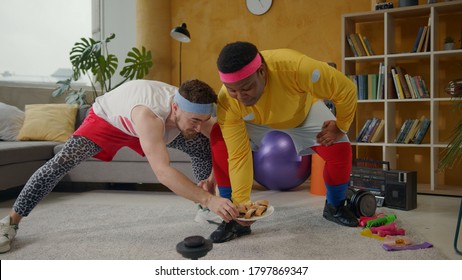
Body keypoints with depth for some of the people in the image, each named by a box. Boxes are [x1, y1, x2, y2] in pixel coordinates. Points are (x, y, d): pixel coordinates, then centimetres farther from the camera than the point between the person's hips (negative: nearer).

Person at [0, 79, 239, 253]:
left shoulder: (194, 109, -30)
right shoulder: (149, 115, -50)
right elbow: (162, 172, -59)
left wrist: (213, 179, -28)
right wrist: (208, 198, -66)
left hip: (146, 124, 5)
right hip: (107, 117, -5)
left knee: (203, 148, -8)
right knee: (62, 162, -24)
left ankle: (203, 211, 11)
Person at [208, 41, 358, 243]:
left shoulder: (295, 67, -46)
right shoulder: (227, 103, -37)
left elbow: (346, 89, -31)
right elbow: (238, 155, -29)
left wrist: (340, 127, -19)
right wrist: (241, 202, -31)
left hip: (304, 111, 0)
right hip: (256, 121, 1)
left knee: (340, 150, -19)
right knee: (219, 142, -25)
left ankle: (335, 207, 14)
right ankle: (236, 218, -8)